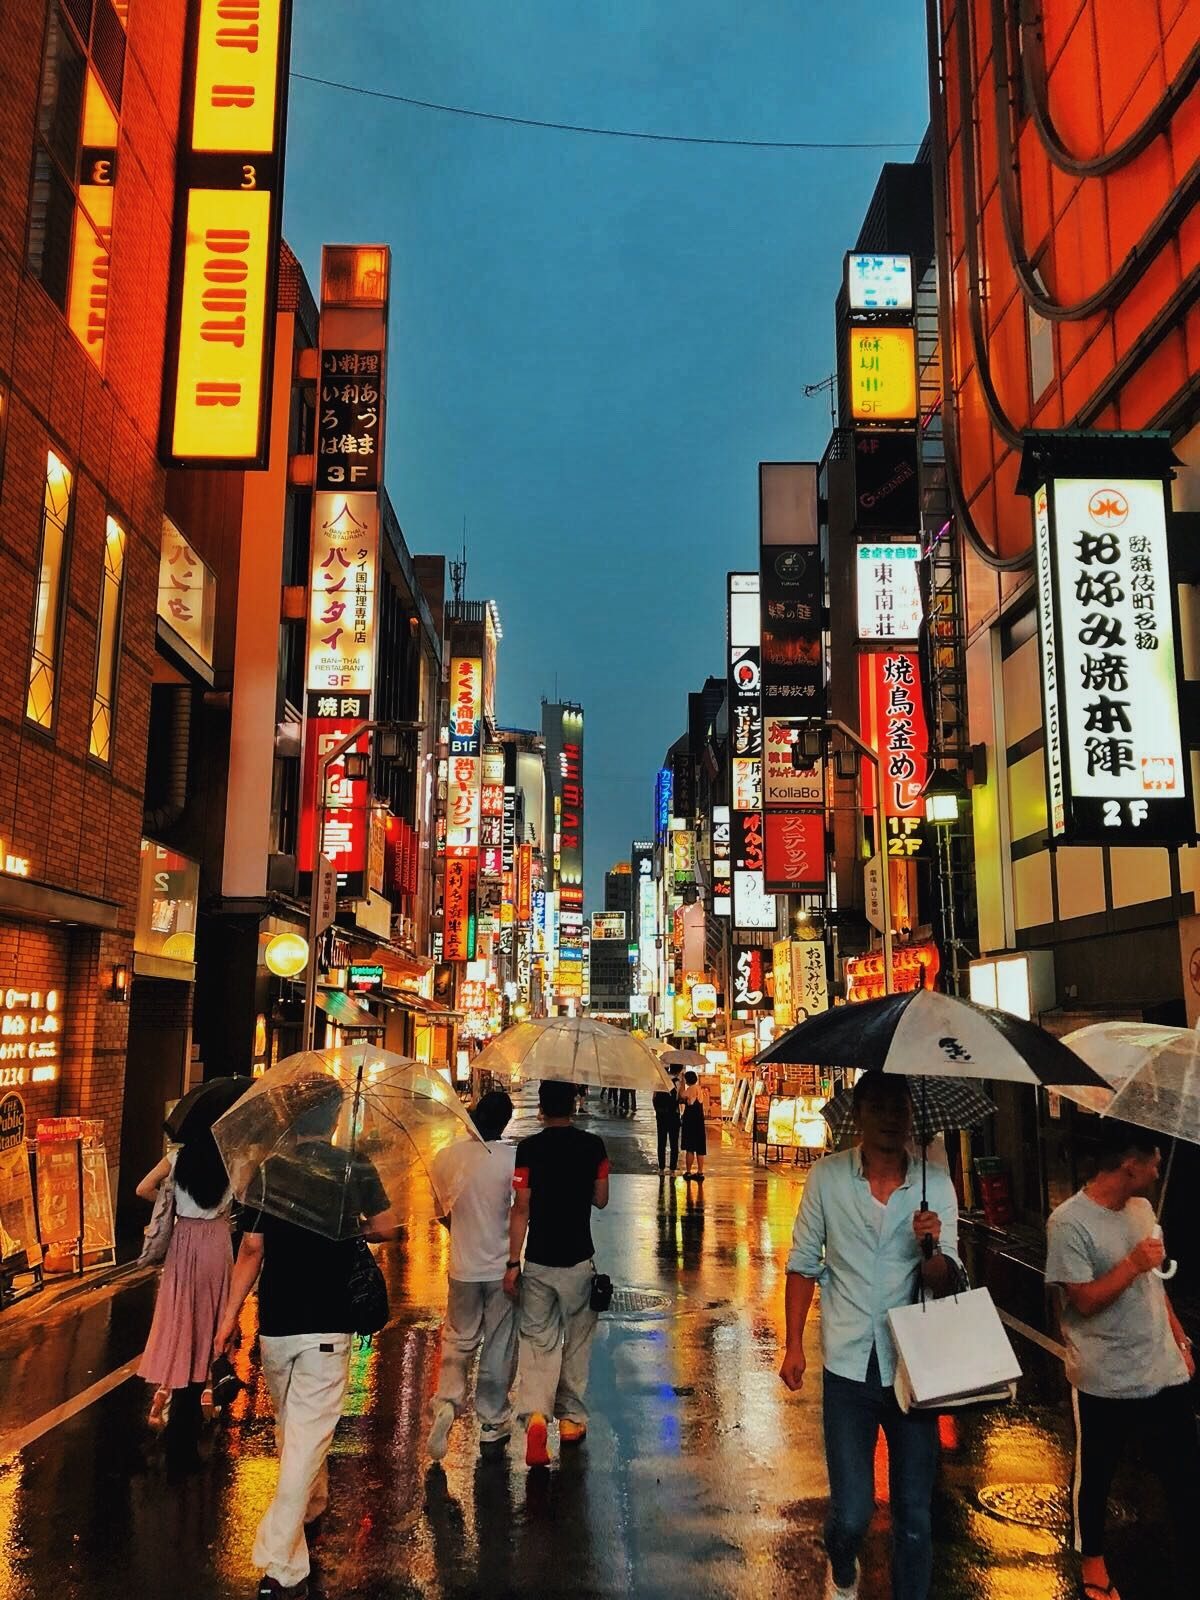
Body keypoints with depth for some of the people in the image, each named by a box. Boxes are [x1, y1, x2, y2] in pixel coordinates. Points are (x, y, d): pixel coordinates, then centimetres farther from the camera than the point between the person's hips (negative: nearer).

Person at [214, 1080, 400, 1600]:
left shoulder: (269, 1170, -2)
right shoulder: (355, 1168, -6)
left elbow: (251, 1250, -1)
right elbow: (386, 1228, 3)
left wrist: (229, 1317, 5)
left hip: (274, 1324, 3)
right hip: (327, 1327, -3)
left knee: (292, 1427, 23)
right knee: (307, 1437, -1)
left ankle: (311, 1511, 42)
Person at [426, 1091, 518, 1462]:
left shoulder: (446, 1157, -5)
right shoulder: (512, 1158, -16)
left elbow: (439, 1211, 7)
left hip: (463, 1265, 2)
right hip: (502, 1267, -2)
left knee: (458, 1340, 19)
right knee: (499, 1348, 11)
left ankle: (447, 1401, -2)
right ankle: (492, 1424, 20)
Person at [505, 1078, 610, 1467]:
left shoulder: (529, 1148, -9)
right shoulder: (592, 1146, -4)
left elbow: (521, 1208, -10)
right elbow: (601, 1200, 5)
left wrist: (513, 1263, -5)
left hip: (538, 1262, -1)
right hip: (578, 1260, 1)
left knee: (538, 1341, 7)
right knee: (576, 1341, 17)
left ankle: (535, 1414, -13)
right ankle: (571, 1418, 26)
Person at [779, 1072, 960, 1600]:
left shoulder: (936, 1184, -4)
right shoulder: (827, 1177, -6)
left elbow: (944, 1284, -3)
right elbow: (803, 1263, 4)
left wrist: (931, 1249, -25)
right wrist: (794, 1345, 1)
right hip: (849, 1365, -1)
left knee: (914, 1513, 9)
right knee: (851, 1512, 3)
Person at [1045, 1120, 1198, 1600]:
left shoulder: (1141, 1207, 3)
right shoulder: (1069, 1222, -21)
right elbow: (1084, 1301, -20)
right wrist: (1133, 1263, -24)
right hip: (1106, 1382, -5)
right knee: (1096, 1476, 16)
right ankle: (1093, 1559, 37)